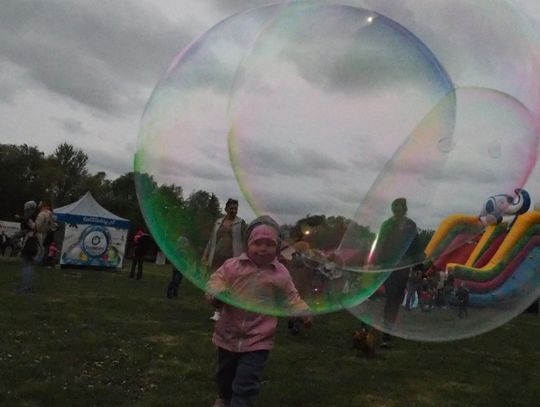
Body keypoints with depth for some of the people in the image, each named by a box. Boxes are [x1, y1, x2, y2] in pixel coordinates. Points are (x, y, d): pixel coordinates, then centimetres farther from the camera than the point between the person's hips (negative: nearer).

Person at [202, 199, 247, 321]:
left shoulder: (240, 223, 5)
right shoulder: (218, 222, 14)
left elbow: (244, 242, 1)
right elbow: (211, 240, 18)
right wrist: (205, 255, 12)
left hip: (232, 258, -3)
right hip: (218, 257, 3)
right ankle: (217, 312, 4)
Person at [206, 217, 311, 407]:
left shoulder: (281, 273, -4)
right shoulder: (232, 265, -7)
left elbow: (291, 298, 6)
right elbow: (215, 281, -4)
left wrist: (304, 313, -8)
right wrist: (217, 294, -25)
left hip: (258, 340, -2)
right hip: (228, 335, 2)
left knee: (246, 384, -6)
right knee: (225, 374, 26)